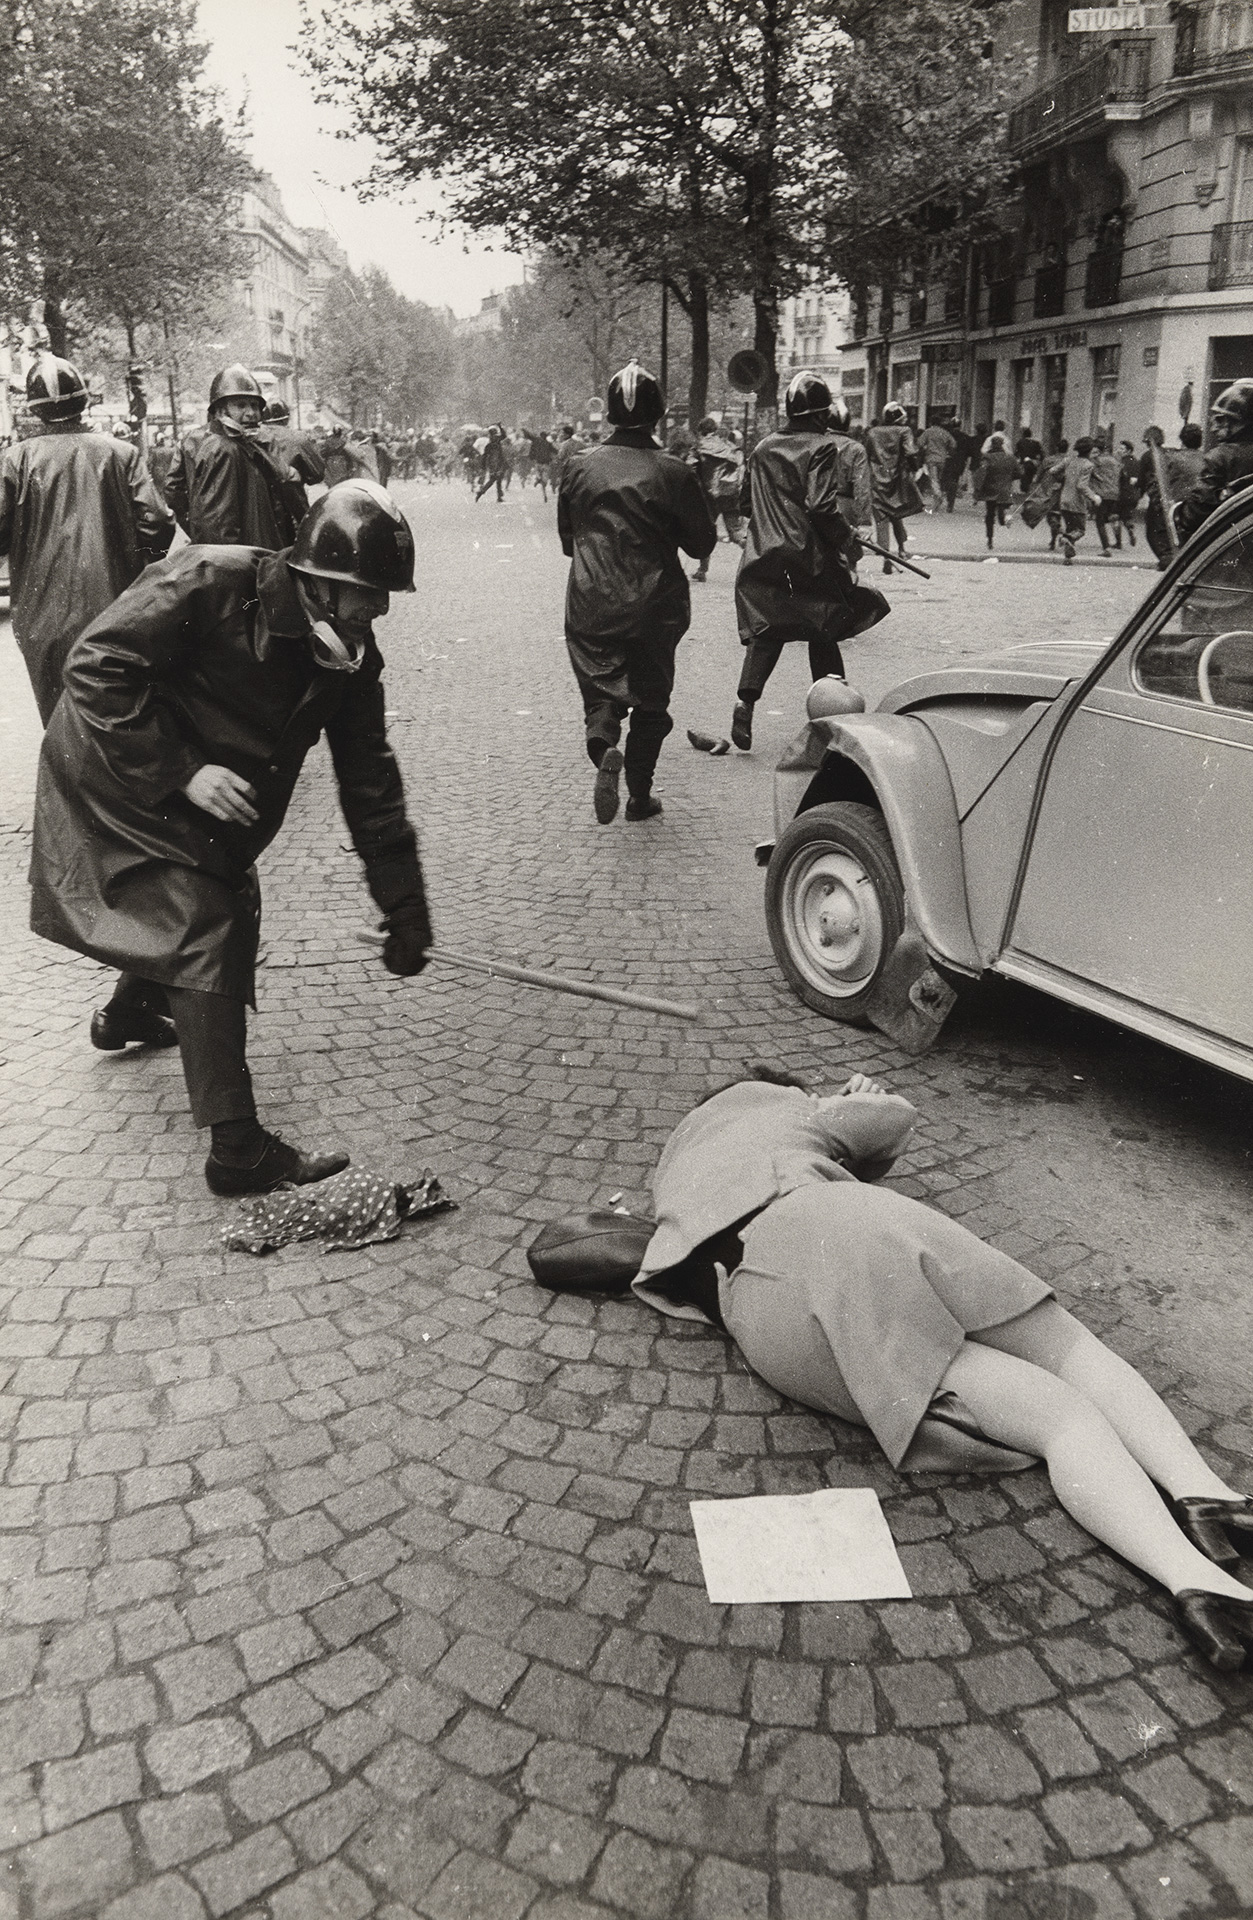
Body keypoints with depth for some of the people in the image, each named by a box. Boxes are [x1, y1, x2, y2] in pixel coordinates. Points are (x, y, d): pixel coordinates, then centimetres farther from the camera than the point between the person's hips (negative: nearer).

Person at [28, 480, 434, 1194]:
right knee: (204, 933, -15)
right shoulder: (210, 582, -29)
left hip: (207, 812, 8)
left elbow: (371, 785, -6)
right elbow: (97, 668, -28)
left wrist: (405, 911, -9)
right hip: (121, 780, -8)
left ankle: (126, 1013, 51)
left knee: (232, 912, 19)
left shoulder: (352, 653, -9)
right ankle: (238, 1149, -12)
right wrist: (181, 772, -32)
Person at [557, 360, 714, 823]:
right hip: (655, 606, -1)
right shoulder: (673, 472, -9)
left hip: (590, 606, 1)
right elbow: (702, 543, -1)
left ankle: (603, 749, -21)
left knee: (601, 689, 11)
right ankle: (640, 795, 17)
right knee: (650, 697, 14)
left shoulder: (578, 465, -2)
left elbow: (567, 538, 10)